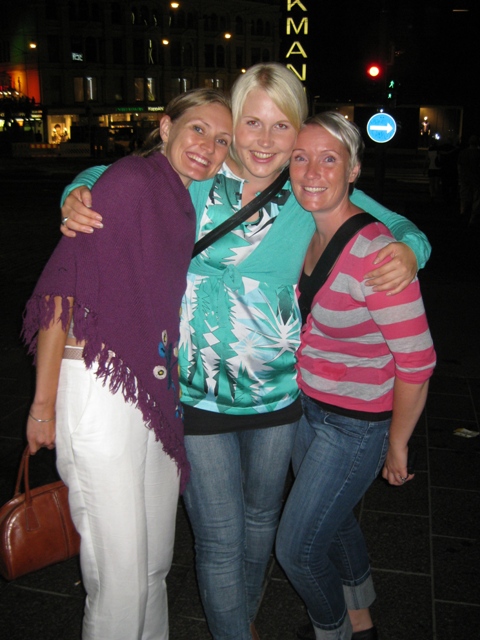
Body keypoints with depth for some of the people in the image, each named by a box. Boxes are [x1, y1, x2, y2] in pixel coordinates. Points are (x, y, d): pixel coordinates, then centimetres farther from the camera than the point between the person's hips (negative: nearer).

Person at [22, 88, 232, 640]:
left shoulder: (187, 201, 12)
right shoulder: (130, 180, -13)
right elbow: (64, 288, -16)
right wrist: (44, 403, -14)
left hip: (157, 386, 8)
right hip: (101, 389, -8)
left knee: (156, 558, 20)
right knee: (121, 573, 3)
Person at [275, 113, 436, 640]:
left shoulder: (374, 253, -28)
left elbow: (416, 361, -23)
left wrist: (397, 445, -11)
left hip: (357, 424, -7)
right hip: (308, 407, 8)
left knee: (296, 548, 5)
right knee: (334, 521, 26)